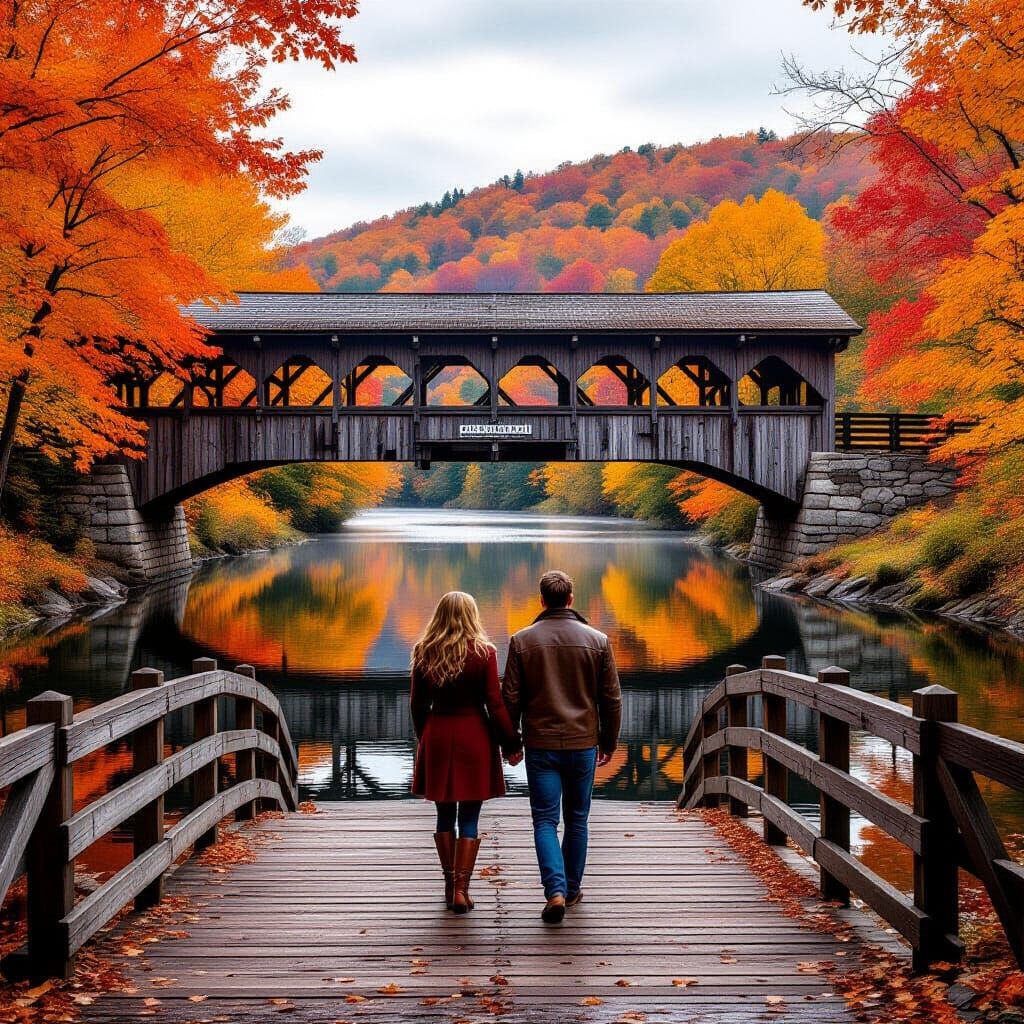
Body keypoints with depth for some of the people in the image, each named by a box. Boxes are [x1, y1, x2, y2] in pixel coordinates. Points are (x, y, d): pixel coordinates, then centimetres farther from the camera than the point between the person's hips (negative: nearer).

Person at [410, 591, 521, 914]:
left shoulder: (424, 652, 0)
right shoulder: (483, 652, -8)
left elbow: (417, 703, 6)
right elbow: (495, 704, -8)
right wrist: (511, 743, 1)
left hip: (436, 736, 3)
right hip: (474, 735, -3)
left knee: (445, 814, 14)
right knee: (469, 818, 2)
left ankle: (450, 885, 21)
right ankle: (461, 888, -4)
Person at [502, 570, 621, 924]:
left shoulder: (522, 640, -4)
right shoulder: (597, 640, -2)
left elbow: (511, 698, -2)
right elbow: (611, 699, 2)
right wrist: (609, 743, 13)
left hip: (540, 745, -1)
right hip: (583, 744, 1)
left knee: (545, 821, 3)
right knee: (577, 820, 15)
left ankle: (556, 891, -13)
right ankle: (572, 889, 25)